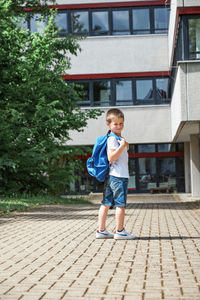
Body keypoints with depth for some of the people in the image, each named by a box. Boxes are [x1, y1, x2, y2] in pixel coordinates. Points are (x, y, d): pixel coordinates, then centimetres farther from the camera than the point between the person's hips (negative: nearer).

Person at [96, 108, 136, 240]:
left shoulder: (119, 138, 20)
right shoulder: (112, 139, -12)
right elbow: (111, 158, -21)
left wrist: (125, 148, 13)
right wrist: (122, 146, -24)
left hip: (111, 177, 10)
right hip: (118, 176, -10)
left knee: (106, 203, 10)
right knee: (121, 203, -4)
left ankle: (101, 230, 15)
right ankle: (120, 231, 1)